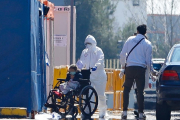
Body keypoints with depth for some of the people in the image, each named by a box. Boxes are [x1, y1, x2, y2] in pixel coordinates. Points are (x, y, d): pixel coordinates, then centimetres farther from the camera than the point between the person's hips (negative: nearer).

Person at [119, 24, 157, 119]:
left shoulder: (130, 40, 5)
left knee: (126, 89, 9)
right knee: (140, 91, 3)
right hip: (141, 68, -1)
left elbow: (122, 54, 6)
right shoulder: (147, 44, 1)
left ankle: (124, 112, 1)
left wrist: (123, 65, 22)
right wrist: (152, 71, 16)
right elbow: (148, 60, 1)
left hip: (129, 68, 1)